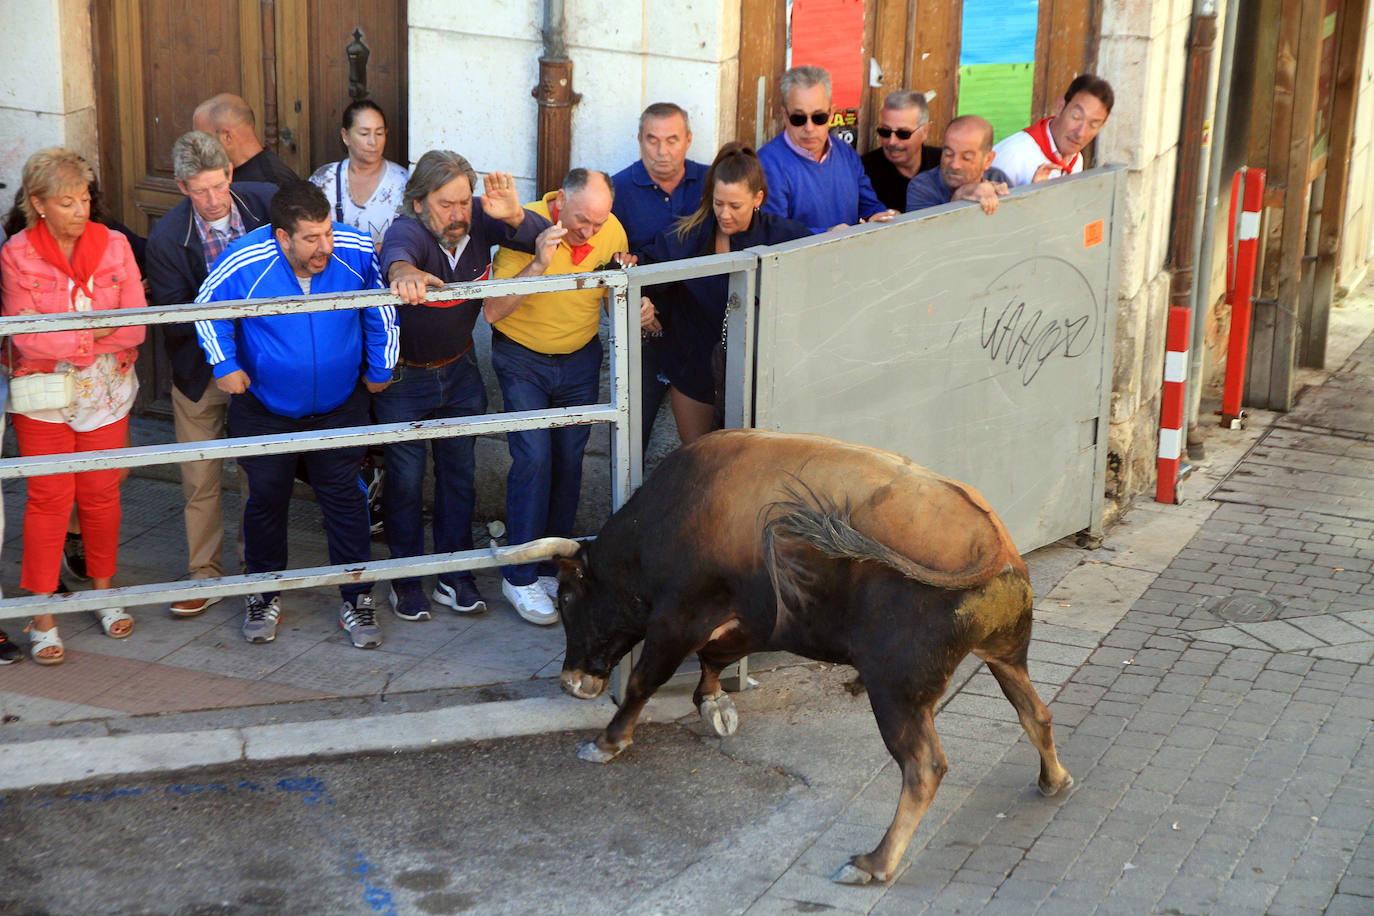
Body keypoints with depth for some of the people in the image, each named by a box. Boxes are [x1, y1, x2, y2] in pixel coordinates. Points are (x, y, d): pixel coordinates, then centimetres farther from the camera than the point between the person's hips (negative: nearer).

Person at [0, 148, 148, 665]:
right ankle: (43, 616, 11)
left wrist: (64, 336, -17)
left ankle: (104, 591, 31)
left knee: (101, 494, 11)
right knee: (49, 498, 1)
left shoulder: (113, 245, -3)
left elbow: (136, 327, -8)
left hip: (106, 392, 2)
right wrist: (95, 332, -17)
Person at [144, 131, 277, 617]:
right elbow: (172, 317, -14)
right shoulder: (167, 236, -16)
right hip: (200, 371, -1)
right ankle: (205, 576, 23)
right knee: (200, 481, 7)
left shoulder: (267, 202, -11)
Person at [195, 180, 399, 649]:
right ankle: (264, 596, 30)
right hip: (263, 408, -1)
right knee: (266, 498, 11)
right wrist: (224, 365, -7)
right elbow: (207, 311, -1)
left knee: (344, 496, 7)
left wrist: (381, 368, 8)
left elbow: (379, 308, 2)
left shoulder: (356, 251, -18)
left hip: (339, 404, 1)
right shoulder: (241, 264, -23)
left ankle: (357, 599, 20)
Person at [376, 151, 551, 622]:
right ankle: (406, 579, 21)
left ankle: (454, 575, 25)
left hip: (460, 370, 4)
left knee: (458, 472, 12)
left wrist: (514, 216, -43)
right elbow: (396, 250, -51)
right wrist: (403, 271, -77)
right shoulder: (407, 230, -28)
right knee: (406, 478, 5)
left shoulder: (478, 221, -15)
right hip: (402, 375, -4)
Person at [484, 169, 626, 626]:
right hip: (522, 360, -4)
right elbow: (493, 311, -25)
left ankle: (552, 568, 20)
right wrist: (539, 264, -36)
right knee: (533, 458, -12)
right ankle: (520, 576, -1)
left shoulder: (612, 232, -10)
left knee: (568, 462, 6)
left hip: (580, 360, 4)